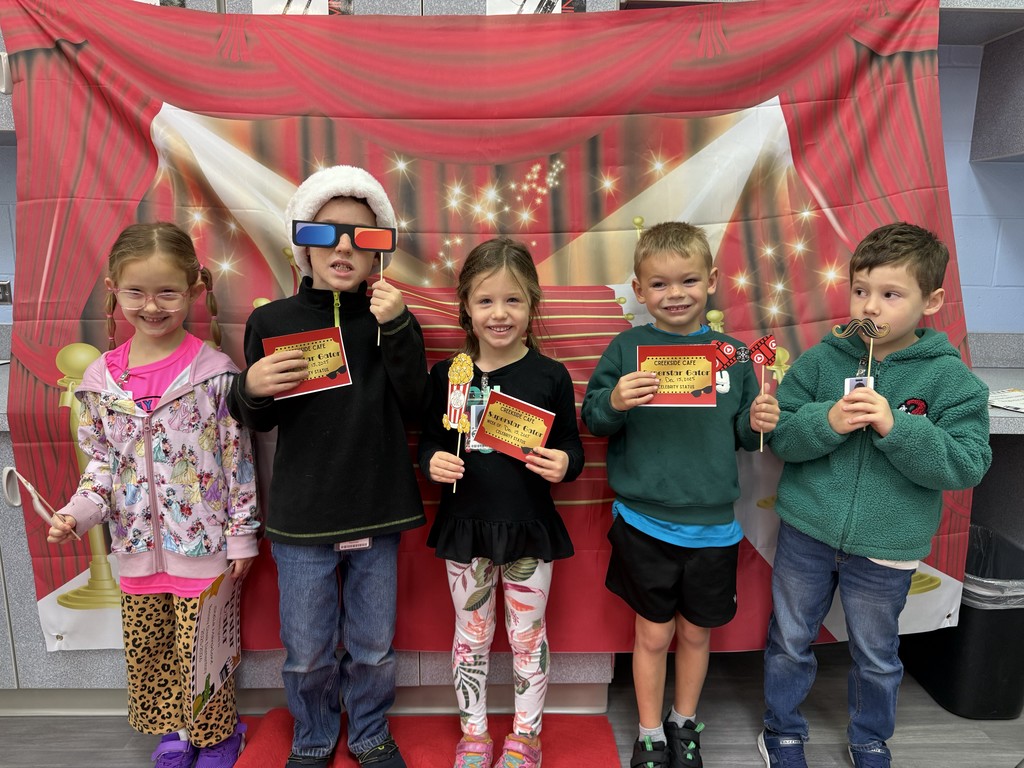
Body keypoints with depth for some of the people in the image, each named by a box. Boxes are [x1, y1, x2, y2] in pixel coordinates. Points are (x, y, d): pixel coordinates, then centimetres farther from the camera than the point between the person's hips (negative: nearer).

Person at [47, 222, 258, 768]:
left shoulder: (215, 371, -14)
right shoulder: (101, 378, -2)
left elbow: (238, 461, -9)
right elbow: (102, 461, 7)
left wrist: (242, 534, -7)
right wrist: (76, 513, -9)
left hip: (202, 544, -4)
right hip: (138, 547, 4)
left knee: (202, 651, 8)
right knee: (145, 649, 18)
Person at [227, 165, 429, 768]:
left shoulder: (392, 317, -2)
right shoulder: (272, 321, -4)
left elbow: (415, 406, -12)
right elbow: (258, 421, 5)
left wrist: (399, 329, -22)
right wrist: (252, 389, -18)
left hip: (377, 512, 1)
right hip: (300, 514, 0)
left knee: (374, 647, 17)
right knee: (307, 652, 14)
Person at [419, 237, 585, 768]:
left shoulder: (550, 376, -7)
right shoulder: (447, 375, -4)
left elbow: (572, 447, 1)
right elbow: (429, 441, 5)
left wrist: (564, 464, -21)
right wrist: (432, 462, -16)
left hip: (529, 527, -1)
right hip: (465, 524, 1)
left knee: (528, 637, 15)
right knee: (471, 636, 17)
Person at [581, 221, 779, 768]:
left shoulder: (731, 353, 0)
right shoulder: (627, 348, -6)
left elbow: (741, 436, 7)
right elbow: (591, 420, -7)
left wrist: (758, 424, -15)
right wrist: (615, 401, -27)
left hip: (712, 525, 2)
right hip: (644, 522, -2)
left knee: (696, 633, 18)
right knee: (654, 634, 13)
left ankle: (684, 724, 44)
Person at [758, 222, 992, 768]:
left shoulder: (950, 378, -8)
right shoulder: (821, 360, -6)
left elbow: (965, 466, -15)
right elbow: (779, 434, -8)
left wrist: (895, 426, -28)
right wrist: (826, 421, -26)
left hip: (886, 546, 0)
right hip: (806, 533, 1)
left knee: (876, 655, 20)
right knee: (790, 642, 16)